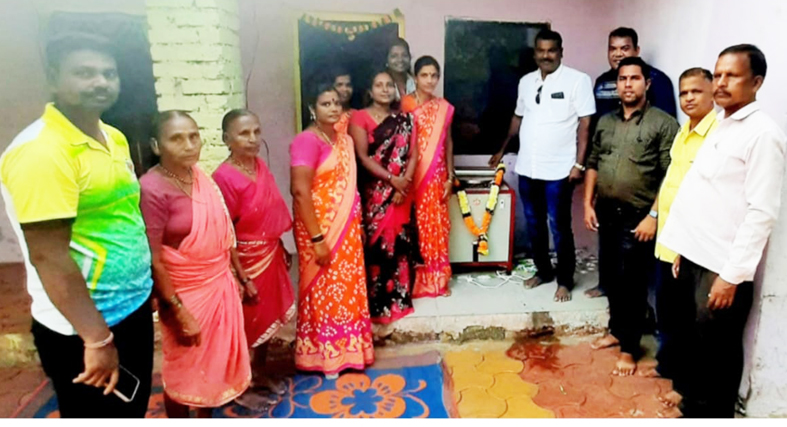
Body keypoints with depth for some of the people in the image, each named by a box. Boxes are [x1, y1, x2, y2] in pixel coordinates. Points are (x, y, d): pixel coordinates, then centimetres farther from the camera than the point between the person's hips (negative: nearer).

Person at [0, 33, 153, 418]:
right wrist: (97, 339, -21)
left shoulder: (114, 138, 5)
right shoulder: (40, 152, -22)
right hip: (81, 329, -8)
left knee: (133, 411, 25)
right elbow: (47, 256, -24)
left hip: (133, 309, 8)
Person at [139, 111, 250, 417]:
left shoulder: (201, 176, 0)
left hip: (219, 286, 7)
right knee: (183, 370, 12)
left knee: (216, 360, 21)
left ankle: (206, 418, 43)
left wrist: (241, 277, 13)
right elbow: (152, 261, -21)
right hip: (186, 295, -7)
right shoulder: (152, 189, -22)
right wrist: (178, 311, -19)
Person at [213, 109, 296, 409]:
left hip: (270, 256, 8)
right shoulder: (224, 177, -21)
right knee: (245, 324, 8)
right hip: (245, 261, -7)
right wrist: (240, 277, -18)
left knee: (268, 317, 20)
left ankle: (259, 374, 40)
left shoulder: (260, 165, 1)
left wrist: (282, 249, 16)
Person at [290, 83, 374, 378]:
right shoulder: (307, 140, -16)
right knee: (324, 289, 5)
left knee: (347, 287, 15)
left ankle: (345, 349, 32)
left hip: (347, 227, 8)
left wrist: (355, 225, 15)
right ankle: (324, 355, 22)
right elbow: (300, 192, -22)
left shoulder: (344, 139, 10)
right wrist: (317, 239, -23)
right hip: (319, 228, -7)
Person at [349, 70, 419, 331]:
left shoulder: (404, 119, 11)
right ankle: (379, 304, 9)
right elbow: (362, 157, -10)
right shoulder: (360, 118, -2)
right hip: (375, 193, -4)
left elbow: (413, 153, 4)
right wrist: (392, 179, -16)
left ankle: (399, 295, 23)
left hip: (403, 191, 4)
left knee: (401, 244, 9)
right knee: (377, 245, -2)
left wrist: (405, 182, -11)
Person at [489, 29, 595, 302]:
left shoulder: (577, 80, -7)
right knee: (534, 224, 14)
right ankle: (543, 270, 31)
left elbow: (585, 124, -9)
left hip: (559, 169, -5)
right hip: (527, 168, 6)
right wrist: (503, 150, 22)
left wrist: (579, 163, -14)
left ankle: (565, 280, 17)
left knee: (559, 227, 2)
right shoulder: (526, 82, 10)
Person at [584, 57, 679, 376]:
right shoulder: (606, 122, 11)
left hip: (637, 217, -5)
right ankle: (616, 330, 35)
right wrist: (588, 204, 7)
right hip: (606, 213, 6)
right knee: (609, 278, 15)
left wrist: (654, 215, -17)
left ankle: (629, 347, 15)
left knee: (631, 284, 1)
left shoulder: (663, 124, -7)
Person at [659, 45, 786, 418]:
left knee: (716, 355, 6)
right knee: (691, 344, 18)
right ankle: (691, 409, 35)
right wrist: (682, 248, 15)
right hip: (694, 258, 8)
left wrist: (732, 275, -18)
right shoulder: (717, 128, 14)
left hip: (722, 268, -8)